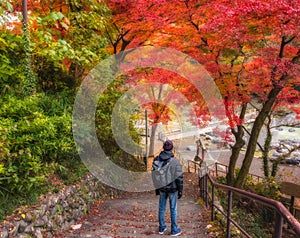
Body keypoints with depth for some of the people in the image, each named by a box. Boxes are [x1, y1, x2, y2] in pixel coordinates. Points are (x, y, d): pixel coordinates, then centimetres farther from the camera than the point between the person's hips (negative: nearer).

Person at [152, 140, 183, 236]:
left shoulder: (156, 160, -7)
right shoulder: (175, 161, -20)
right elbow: (179, 178, -17)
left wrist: (156, 188, 14)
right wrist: (180, 191, -5)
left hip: (162, 188, 4)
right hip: (173, 188, -4)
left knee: (161, 207, 17)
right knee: (173, 209, 10)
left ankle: (161, 228, 31)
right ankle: (174, 230, 23)